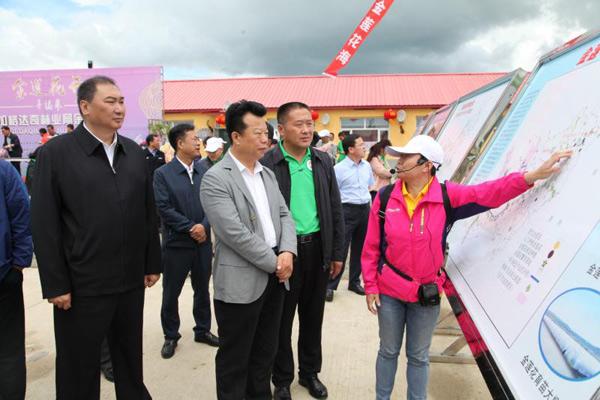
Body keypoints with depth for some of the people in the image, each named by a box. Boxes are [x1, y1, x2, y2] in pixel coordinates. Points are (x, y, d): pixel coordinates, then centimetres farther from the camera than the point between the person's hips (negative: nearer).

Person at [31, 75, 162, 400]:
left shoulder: (134, 152, 5)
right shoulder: (55, 153, -8)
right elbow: (44, 224, -10)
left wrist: (152, 263, 8)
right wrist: (55, 284, -10)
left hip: (131, 281, 4)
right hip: (82, 286, -4)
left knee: (131, 361, 20)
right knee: (79, 368, 15)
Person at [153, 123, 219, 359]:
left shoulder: (204, 171, 3)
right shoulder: (163, 174, -7)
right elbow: (164, 208, -13)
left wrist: (204, 226, -15)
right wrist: (190, 228, -16)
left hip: (203, 242, 3)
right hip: (176, 243, -3)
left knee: (202, 290, 16)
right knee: (170, 293, 9)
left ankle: (203, 330, 34)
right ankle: (171, 336, 28)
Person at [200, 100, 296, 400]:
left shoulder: (267, 174, 11)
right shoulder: (215, 179, -14)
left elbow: (284, 215, 9)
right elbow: (236, 234, -21)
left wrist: (287, 252, -9)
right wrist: (275, 264, -14)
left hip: (274, 278, 7)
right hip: (240, 282, -7)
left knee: (265, 353, 21)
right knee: (235, 359, 11)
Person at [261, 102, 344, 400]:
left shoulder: (323, 161, 4)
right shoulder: (266, 163, -12)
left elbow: (335, 210, 8)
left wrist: (337, 253, 6)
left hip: (317, 249, 4)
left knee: (313, 317, 19)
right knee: (281, 320, 12)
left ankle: (310, 372, 40)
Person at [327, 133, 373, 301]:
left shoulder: (367, 166, 9)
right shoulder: (339, 168, -9)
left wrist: (370, 207, 16)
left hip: (365, 210, 6)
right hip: (347, 210, -6)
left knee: (359, 248, 14)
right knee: (340, 249, -4)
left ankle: (354, 281, 28)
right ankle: (330, 285, 7)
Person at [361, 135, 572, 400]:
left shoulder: (447, 196, -10)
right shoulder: (385, 197, -8)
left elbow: (489, 193, -16)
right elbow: (372, 247, -4)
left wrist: (532, 176, -30)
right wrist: (370, 286, -2)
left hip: (427, 293, 0)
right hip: (389, 290, 1)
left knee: (419, 356, 16)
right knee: (388, 350, 17)